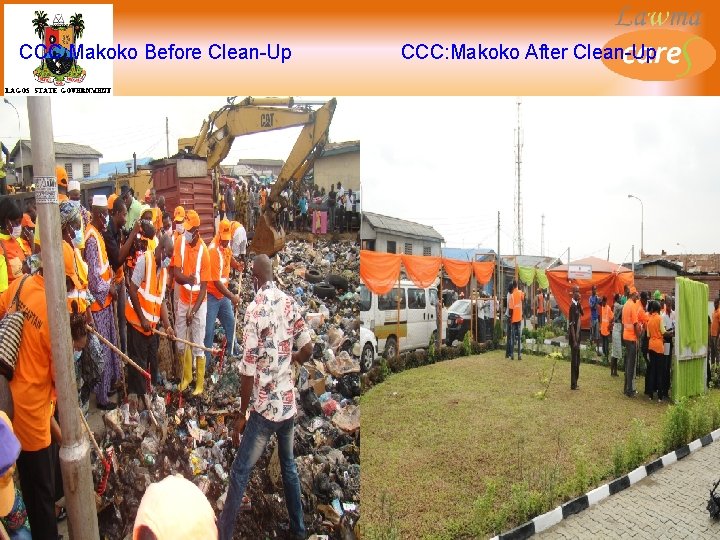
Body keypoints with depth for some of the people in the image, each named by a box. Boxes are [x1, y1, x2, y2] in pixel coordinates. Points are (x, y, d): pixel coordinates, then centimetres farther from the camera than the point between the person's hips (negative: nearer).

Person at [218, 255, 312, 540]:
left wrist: (241, 414, -6)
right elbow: (308, 350, 2)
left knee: (240, 472, 10)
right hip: (289, 403, 6)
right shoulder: (290, 302, -1)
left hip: (265, 407, -6)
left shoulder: (255, 308, -16)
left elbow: (248, 370, -16)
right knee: (289, 464, 23)